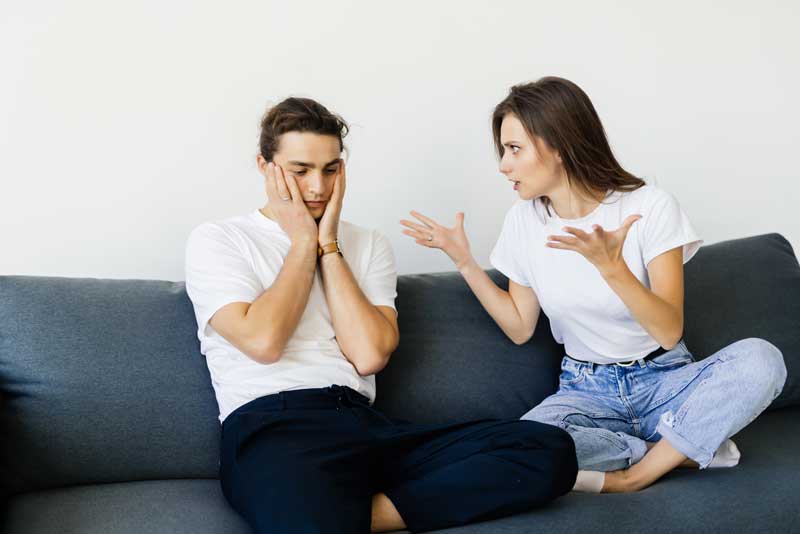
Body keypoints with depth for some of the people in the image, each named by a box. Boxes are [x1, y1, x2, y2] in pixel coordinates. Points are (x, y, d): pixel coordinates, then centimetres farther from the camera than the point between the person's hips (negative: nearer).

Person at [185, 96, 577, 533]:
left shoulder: (368, 245, 19)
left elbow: (369, 355, 2)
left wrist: (328, 244, 5)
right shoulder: (216, 241, 9)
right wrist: (303, 242, 2)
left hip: (366, 426, 7)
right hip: (270, 429, -7)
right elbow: (264, 342, -8)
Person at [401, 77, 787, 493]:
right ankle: (684, 450, -13)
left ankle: (631, 477, -19)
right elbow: (520, 328, 7)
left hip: (663, 378, -1)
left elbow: (669, 330, -17)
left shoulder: (650, 206, -12)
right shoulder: (524, 220, 0)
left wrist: (610, 265, -32)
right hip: (586, 388, 1)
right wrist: (465, 262, -2)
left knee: (760, 358, -31)